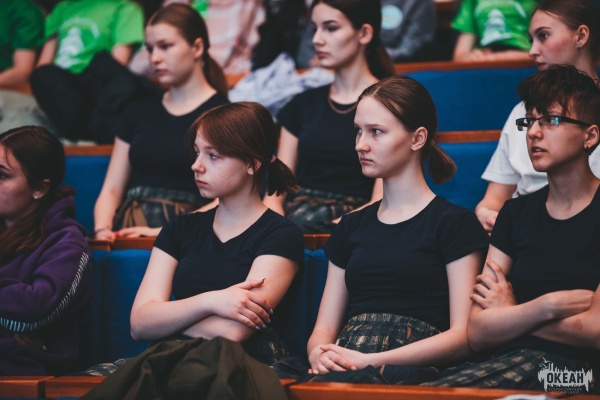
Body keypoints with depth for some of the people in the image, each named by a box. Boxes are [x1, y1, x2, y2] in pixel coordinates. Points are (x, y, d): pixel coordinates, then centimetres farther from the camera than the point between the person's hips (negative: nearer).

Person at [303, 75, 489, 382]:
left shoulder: (455, 224, 5)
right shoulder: (351, 226, 23)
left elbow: (463, 335, -5)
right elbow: (324, 328, 17)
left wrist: (371, 361, -15)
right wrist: (319, 354, -9)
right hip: (344, 369, 6)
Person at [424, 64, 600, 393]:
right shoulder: (515, 214, 18)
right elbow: (477, 334, 11)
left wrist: (508, 314, 5)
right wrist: (546, 307, -7)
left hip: (570, 370, -5)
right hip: (501, 363, 5)